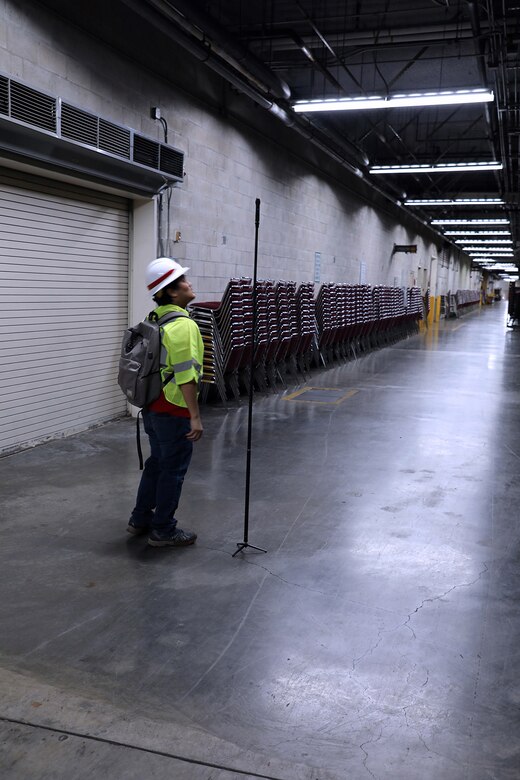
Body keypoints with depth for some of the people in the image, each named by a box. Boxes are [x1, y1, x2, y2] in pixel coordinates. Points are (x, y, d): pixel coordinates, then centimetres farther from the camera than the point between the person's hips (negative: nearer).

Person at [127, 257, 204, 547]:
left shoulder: (154, 319, 10)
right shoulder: (183, 325, -19)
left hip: (152, 406, 9)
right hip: (174, 411, -9)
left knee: (157, 463, 22)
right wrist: (195, 416, -22)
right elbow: (187, 375, -24)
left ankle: (141, 519, 34)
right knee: (173, 470, 4)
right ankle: (163, 531, 15)